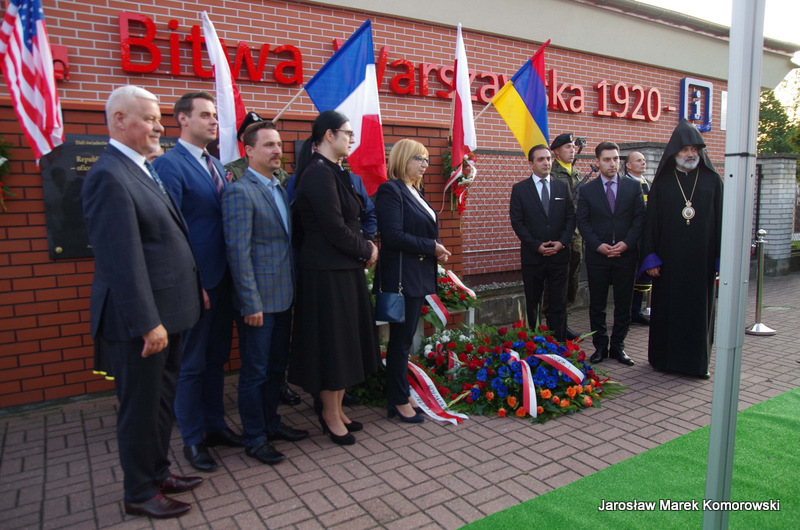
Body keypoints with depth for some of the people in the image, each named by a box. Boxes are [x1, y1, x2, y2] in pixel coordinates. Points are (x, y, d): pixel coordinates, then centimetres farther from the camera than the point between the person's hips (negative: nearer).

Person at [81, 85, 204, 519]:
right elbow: (123, 260, -23)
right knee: (141, 407, 7)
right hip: (140, 320, -9)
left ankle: (158, 472, 38)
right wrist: (147, 323, -22)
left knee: (163, 400, 20)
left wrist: (193, 288, 15)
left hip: (169, 311, 9)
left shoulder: (144, 170, 12)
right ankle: (140, 493, 26)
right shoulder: (109, 176, -17)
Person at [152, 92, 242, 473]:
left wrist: (234, 273, 7)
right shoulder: (169, 164, -11)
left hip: (223, 279, 8)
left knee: (216, 358, 17)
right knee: (191, 365, 6)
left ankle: (214, 425, 33)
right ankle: (192, 439, 22)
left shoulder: (216, 166, 14)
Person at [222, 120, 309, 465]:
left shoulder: (279, 188, 12)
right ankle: (254, 438, 21)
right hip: (258, 300, -8)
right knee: (255, 372, 5)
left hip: (283, 296, 8)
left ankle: (271, 422, 36)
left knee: (276, 366, 19)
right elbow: (238, 252, -18)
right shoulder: (240, 192, -14)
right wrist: (251, 304, -19)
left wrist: (292, 290, 10)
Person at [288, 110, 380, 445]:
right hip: (327, 274, -10)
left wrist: (363, 249, 0)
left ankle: (335, 410, 30)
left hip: (343, 269, 10)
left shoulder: (332, 172, 13)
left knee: (344, 341, 16)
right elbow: (335, 230, -20)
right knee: (331, 342, 3)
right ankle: (330, 415, 21)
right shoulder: (319, 174, -17)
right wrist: (367, 250, -6)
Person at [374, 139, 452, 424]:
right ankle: (399, 402, 14)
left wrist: (435, 250, 1)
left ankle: (399, 396, 26)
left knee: (404, 338, 15)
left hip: (419, 275, 9)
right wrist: (432, 247, -14)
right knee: (401, 339, 1)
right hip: (402, 276, -9)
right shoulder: (390, 190, -12)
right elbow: (393, 235, -21)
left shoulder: (414, 192, 16)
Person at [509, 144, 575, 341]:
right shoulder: (520, 189, 1)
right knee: (532, 302, 8)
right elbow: (517, 222, -4)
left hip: (559, 254, 2)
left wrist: (562, 242, -8)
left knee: (558, 302, 4)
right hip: (532, 255, -1)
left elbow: (571, 218, 7)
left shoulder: (563, 187, 9)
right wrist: (536, 245, -11)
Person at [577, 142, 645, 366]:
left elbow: (640, 218, 1)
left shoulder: (633, 187, 5)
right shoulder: (587, 190, 3)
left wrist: (626, 243, -12)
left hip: (626, 255, 1)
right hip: (597, 256, -1)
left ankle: (618, 347, 19)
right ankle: (600, 347, 19)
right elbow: (582, 222, -1)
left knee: (623, 304, 7)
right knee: (597, 305, 6)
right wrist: (598, 246, -12)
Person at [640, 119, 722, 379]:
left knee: (700, 309, 7)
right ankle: (665, 358, 19)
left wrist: (721, 258, -3)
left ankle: (698, 361, 20)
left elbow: (721, 220, 2)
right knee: (667, 308, 6)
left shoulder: (712, 180, 4)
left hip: (702, 258, 1)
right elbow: (651, 221, 0)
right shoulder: (662, 181, 3)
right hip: (669, 259, 0)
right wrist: (650, 257, -6)